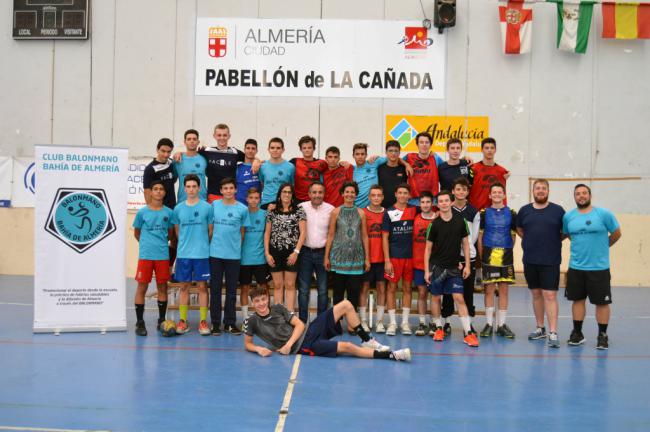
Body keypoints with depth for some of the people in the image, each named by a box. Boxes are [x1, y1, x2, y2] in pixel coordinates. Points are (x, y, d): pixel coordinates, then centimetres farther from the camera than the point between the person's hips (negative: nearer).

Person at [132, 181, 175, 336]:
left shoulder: (169, 212, 5)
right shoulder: (142, 212, 2)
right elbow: (136, 233, 13)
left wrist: (160, 242, 9)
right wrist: (147, 244, 12)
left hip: (163, 255, 1)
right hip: (145, 255, -1)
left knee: (162, 287, 7)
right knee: (142, 288, -1)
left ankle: (162, 321, 19)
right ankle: (139, 322, 6)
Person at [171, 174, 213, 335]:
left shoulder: (207, 207, -1)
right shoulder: (178, 208, 6)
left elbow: (211, 231, 5)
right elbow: (177, 231, 14)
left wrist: (203, 245, 6)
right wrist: (185, 244, 11)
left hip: (202, 253, -2)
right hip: (183, 254, 2)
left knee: (202, 286, 2)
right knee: (184, 286, 7)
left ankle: (203, 321, 8)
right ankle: (183, 321, 14)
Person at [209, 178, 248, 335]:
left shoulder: (242, 209, 1)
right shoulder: (214, 205, 4)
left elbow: (242, 231, 9)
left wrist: (236, 245, 8)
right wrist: (212, 243, 8)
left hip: (234, 254, 0)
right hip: (215, 253, 0)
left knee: (232, 290, 6)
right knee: (215, 289, 4)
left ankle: (230, 323, 15)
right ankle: (215, 323, 12)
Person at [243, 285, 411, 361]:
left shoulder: (278, 309, 7)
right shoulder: (252, 321, -3)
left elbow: (299, 325, 3)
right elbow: (247, 344, 4)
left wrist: (288, 344, -13)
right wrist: (258, 349, -18)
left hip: (309, 331, 6)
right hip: (303, 346, -6)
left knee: (346, 305, -6)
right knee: (346, 347, -23)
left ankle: (367, 340, 5)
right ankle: (392, 356, -22)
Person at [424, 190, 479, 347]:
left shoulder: (460, 221, 0)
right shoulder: (434, 224, -4)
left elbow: (465, 244, 6)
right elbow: (428, 248, 0)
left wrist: (467, 265, 1)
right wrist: (426, 270, -4)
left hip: (454, 267, 0)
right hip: (436, 266, 0)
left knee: (459, 298, -5)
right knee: (435, 297, 7)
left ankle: (468, 333, -5)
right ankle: (439, 328, 23)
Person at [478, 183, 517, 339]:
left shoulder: (511, 213, 5)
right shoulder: (484, 213, 3)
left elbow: (514, 234, 10)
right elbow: (480, 235, 4)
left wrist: (509, 250, 1)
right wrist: (481, 256, -1)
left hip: (505, 256, 1)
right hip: (489, 255, -1)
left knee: (504, 290, 5)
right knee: (489, 290, 2)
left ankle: (502, 325, 12)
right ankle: (489, 324, 10)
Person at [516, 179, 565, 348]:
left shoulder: (558, 210, -1)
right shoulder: (524, 210, 6)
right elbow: (519, 229, 19)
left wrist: (552, 240, -1)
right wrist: (532, 241, 9)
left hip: (551, 261, -3)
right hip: (530, 260, 4)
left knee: (550, 295, -8)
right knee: (536, 294, 12)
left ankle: (553, 333, -7)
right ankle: (540, 328, 25)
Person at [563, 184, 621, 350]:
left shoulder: (604, 214, -6)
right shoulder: (568, 217, 3)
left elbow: (616, 234, 4)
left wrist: (602, 247, 12)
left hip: (599, 267, -3)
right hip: (576, 267, 3)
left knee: (602, 302, 3)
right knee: (578, 299, 11)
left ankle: (602, 336, 15)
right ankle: (577, 333, 23)